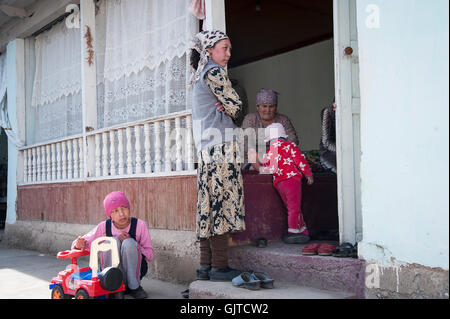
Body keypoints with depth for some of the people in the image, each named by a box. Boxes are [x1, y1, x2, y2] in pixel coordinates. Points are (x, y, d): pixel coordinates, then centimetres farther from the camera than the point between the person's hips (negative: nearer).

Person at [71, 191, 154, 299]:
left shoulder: (140, 225, -11)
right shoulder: (103, 227, -9)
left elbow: (150, 255, -8)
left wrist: (133, 244, -24)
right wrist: (79, 244, -29)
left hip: (134, 271, -1)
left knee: (129, 243, -29)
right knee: (114, 241, -26)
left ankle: (134, 287, -15)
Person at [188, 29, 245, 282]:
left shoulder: (199, 75, 24)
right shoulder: (214, 72, -6)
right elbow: (237, 107, -5)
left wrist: (224, 107, 4)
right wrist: (228, 107, 14)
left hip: (207, 149, 9)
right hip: (221, 146, -9)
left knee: (210, 204, 8)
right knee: (222, 200, -8)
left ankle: (207, 266, 11)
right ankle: (220, 266, -6)